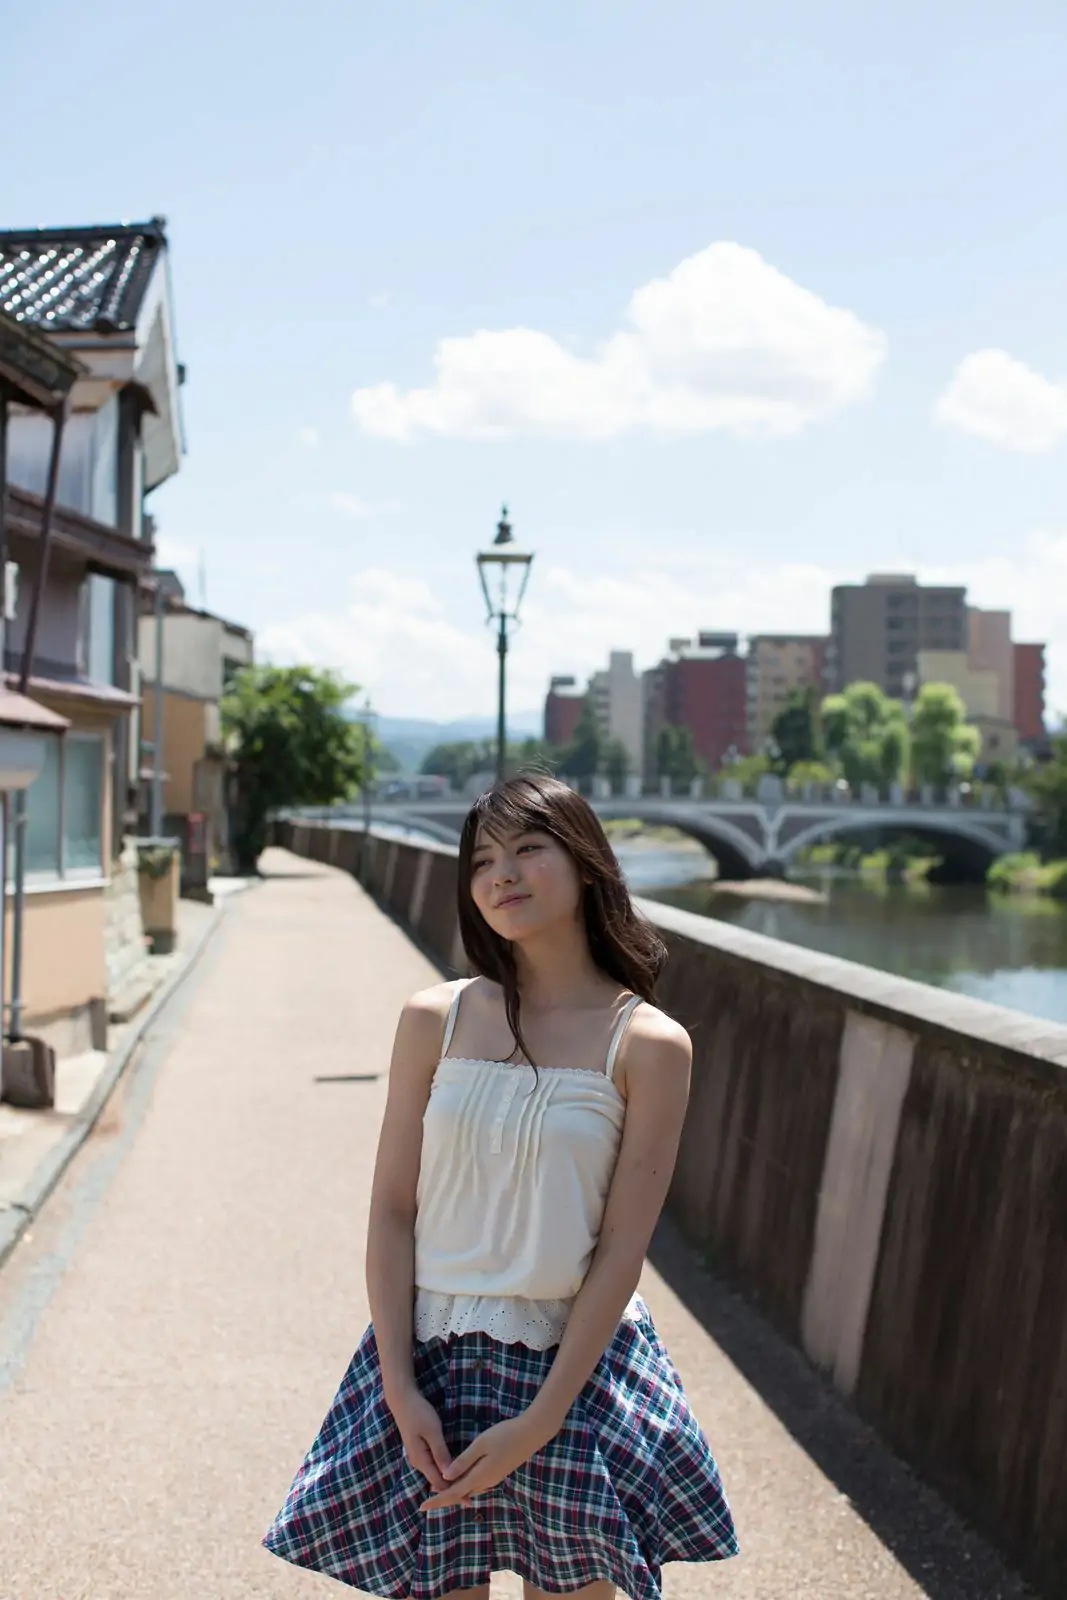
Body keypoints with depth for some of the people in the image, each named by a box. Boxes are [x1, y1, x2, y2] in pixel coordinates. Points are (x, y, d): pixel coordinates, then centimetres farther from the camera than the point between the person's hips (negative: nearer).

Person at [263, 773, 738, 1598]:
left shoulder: (647, 1044, -8)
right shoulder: (436, 1019, -2)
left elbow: (622, 1248, -9)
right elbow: (392, 1212, -1)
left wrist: (540, 1421, -13)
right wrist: (400, 1388, -9)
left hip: (577, 1363, -1)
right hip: (431, 1360, 1)